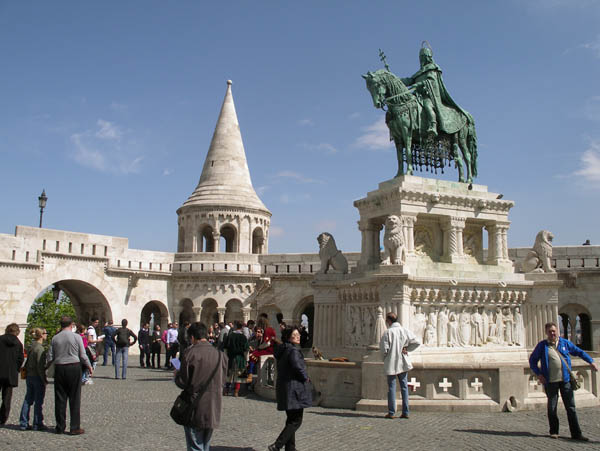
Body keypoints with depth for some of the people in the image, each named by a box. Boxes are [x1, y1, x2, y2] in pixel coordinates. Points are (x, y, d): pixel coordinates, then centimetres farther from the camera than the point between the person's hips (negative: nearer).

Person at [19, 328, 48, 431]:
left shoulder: (30, 347, 8)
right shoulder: (40, 348, -18)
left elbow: (27, 363, 12)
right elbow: (40, 366, -20)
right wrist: (44, 380, -14)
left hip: (29, 376, 8)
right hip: (37, 377, -8)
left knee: (28, 400, 14)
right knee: (38, 401, 1)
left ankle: (23, 423, 19)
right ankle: (38, 424, 8)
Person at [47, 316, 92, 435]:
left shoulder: (55, 338, 4)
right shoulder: (76, 337, -5)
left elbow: (50, 357, 5)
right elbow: (83, 356, -3)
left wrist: (45, 367, 25)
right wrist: (89, 367, 11)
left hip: (59, 368, 3)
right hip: (74, 368, -3)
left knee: (60, 398, 10)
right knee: (75, 399, 2)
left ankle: (60, 427, 16)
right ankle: (75, 428, 3)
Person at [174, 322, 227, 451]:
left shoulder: (190, 353, -14)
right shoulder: (219, 354, -2)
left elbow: (182, 382, -11)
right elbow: (222, 381, 6)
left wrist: (177, 374, 9)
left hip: (194, 408, -4)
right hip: (213, 408, 4)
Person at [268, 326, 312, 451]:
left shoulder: (282, 350, 12)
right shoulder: (293, 350, -17)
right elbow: (297, 366, -31)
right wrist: (306, 377, -12)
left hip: (284, 388, 10)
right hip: (294, 389, -10)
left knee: (291, 420, 18)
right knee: (296, 421, -2)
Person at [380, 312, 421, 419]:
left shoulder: (387, 332, -13)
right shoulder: (405, 331, 0)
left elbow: (383, 349, -14)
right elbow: (417, 343, -1)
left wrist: (384, 358, 5)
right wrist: (407, 349, 5)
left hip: (391, 363, -4)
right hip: (403, 363, 4)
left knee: (391, 387, 4)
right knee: (404, 387, 10)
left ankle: (391, 412, 6)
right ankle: (405, 412, 10)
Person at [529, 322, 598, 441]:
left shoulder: (565, 343, 7)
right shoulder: (542, 345, 1)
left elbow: (579, 352, 18)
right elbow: (532, 360, 6)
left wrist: (591, 361, 8)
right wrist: (538, 374, -3)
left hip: (565, 380, 1)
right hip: (550, 382, -1)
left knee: (571, 407, 2)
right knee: (552, 408, 7)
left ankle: (576, 433, 7)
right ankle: (554, 431, 20)